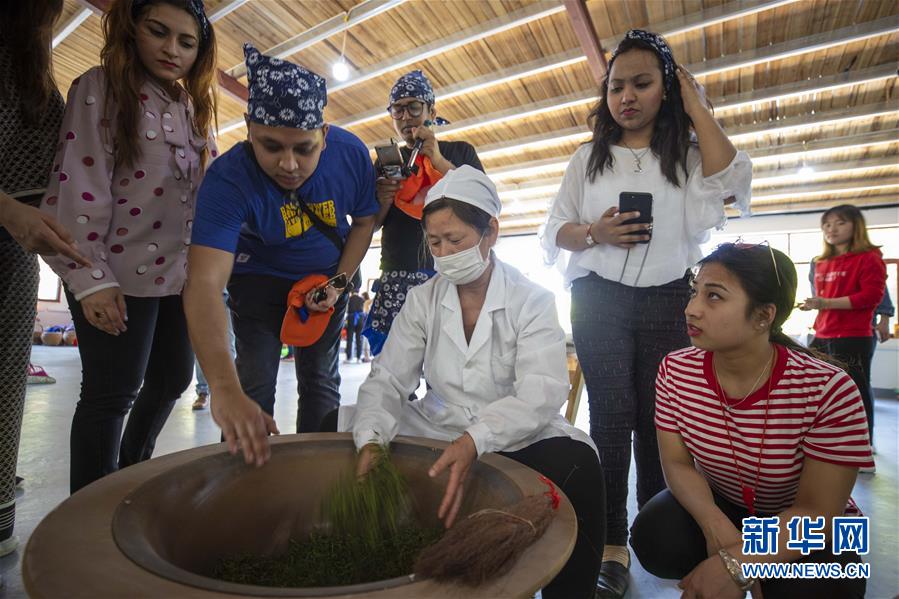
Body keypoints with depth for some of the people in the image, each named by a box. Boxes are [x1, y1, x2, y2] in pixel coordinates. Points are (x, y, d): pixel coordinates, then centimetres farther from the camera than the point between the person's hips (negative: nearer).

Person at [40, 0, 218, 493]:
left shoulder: (194, 106, 14)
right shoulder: (101, 88, -5)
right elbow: (79, 187, -13)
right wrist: (91, 277, -19)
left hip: (179, 272, 7)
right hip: (120, 274, -6)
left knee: (173, 378, 15)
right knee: (112, 392, 1)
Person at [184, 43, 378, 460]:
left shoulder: (351, 153, -24)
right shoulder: (228, 180, -32)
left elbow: (364, 221, -4)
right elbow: (205, 284, -43)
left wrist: (340, 283, -16)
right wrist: (224, 387, -57)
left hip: (327, 277, 3)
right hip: (260, 279, -2)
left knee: (320, 379, 7)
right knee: (255, 381, -6)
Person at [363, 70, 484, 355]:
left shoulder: (460, 151, 15)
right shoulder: (387, 161, 20)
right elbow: (370, 225, 17)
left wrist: (439, 162, -5)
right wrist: (384, 201, -5)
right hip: (397, 278, 2)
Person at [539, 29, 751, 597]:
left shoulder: (688, 154, 10)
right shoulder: (589, 157, 12)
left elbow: (729, 183, -12)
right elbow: (554, 232, 9)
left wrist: (696, 106, -2)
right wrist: (594, 233, -13)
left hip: (669, 300, 1)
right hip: (600, 298, 0)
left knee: (659, 417, 3)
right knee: (613, 415, -6)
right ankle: (613, 545, 4)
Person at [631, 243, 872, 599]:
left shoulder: (828, 389, -26)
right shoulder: (675, 371, -16)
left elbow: (816, 512, -23)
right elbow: (677, 464, -11)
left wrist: (732, 564, -33)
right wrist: (716, 526, -30)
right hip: (717, 506, 3)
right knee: (654, 538, -24)